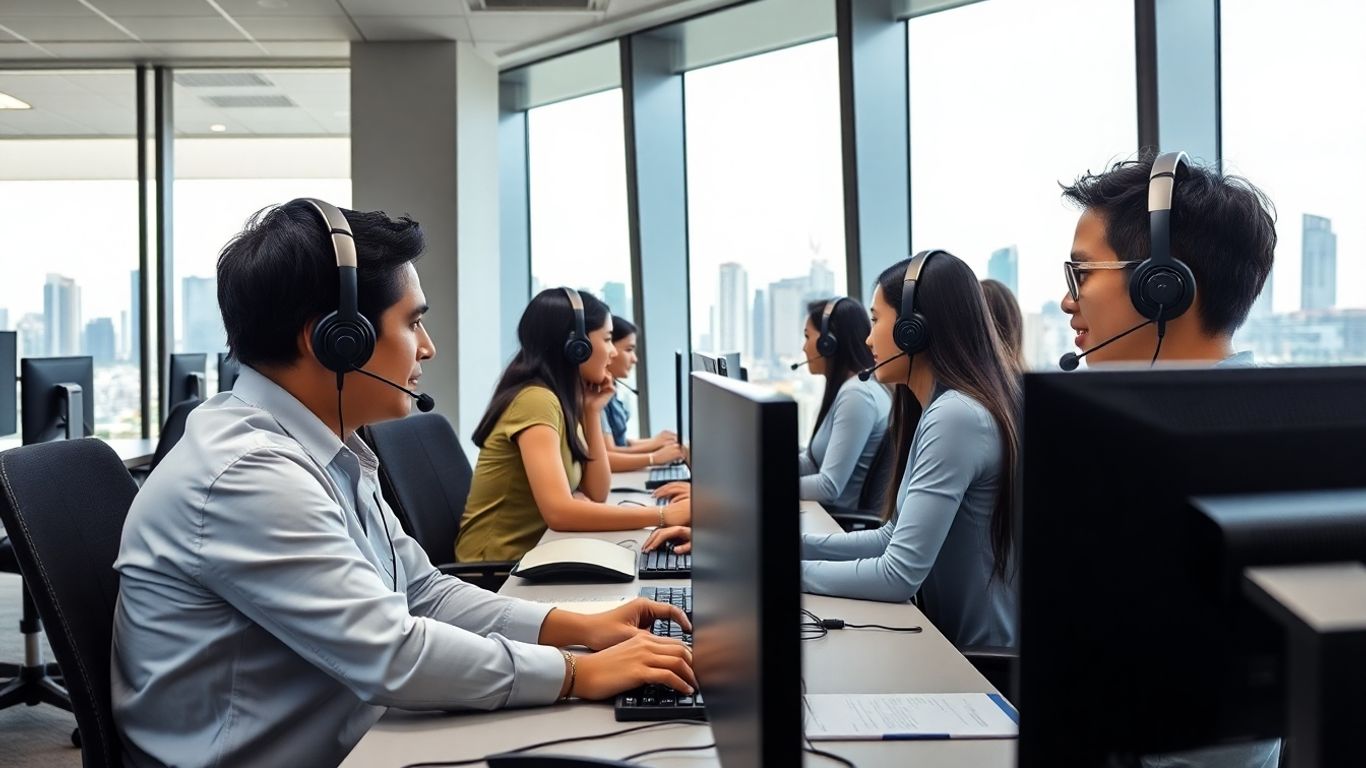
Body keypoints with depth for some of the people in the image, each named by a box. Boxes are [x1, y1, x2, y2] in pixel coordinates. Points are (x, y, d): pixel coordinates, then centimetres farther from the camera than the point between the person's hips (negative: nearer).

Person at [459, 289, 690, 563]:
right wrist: (665, 515, -28)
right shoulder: (536, 400, -19)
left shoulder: (564, 401, 8)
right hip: (496, 567, -8)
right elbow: (559, 511, -30)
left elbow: (596, 494, 7)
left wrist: (592, 412, 1)